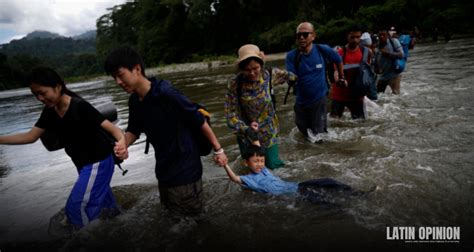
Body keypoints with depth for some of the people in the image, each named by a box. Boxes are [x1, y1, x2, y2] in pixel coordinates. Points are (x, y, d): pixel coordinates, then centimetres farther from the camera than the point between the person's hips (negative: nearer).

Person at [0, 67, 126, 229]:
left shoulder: (80, 107, -27)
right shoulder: (49, 111, -3)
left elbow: (111, 127, -32)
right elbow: (30, 136, 5)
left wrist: (121, 140, -54)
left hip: (98, 162, -8)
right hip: (83, 163, 8)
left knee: (76, 206, -2)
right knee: (100, 197, 25)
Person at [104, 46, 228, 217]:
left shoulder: (167, 93, -24)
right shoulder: (134, 101, 0)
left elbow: (200, 121, -16)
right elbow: (134, 130, 13)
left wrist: (218, 150, -8)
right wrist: (123, 146, -9)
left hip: (185, 171, -8)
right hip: (163, 171, 8)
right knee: (173, 217, 25)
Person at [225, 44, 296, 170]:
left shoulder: (269, 75, -15)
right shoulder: (235, 84, -21)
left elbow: (287, 76, 6)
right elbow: (230, 112, -18)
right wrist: (245, 129, -28)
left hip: (269, 131, 2)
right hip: (247, 134, -1)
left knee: (273, 164, 10)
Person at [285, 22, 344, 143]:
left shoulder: (323, 50, -13)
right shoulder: (292, 56, -14)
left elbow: (338, 60, 6)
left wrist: (341, 77, 16)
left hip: (319, 99, -1)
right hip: (301, 101, 1)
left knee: (317, 132, 4)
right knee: (304, 131, 20)